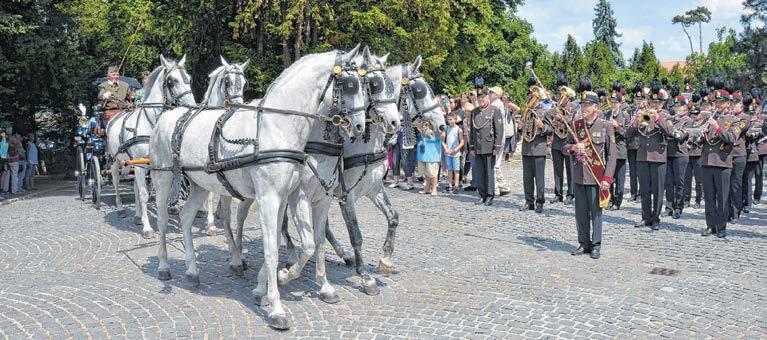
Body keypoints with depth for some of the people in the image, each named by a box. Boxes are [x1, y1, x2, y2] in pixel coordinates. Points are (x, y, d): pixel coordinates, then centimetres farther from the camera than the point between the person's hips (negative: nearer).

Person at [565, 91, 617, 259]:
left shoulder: (606, 125, -5)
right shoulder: (576, 124, 7)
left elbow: (612, 154, -7)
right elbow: (566, 147, 15)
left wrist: (607, 178, -14)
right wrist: (573, 148, -10)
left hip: (596, 177, -4)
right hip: (579, 175, 4)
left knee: (595, 212, 3)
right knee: (581, 213, 10)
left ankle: (596, 245, 14)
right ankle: (584, 243, 22)